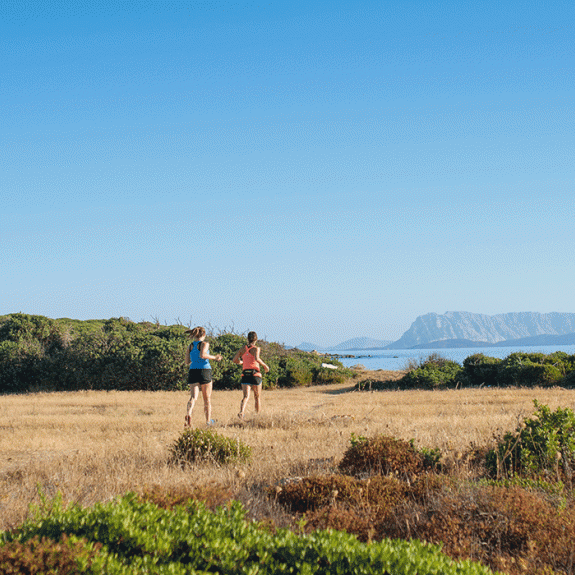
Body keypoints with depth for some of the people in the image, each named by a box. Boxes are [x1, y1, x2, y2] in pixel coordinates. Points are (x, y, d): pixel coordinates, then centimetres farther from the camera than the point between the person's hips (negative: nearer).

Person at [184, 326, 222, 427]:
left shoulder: (190, 346, 10)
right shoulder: (205, 344, -5)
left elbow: (187, 361, 10)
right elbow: (202, 355, -23)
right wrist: (214, 357, -11)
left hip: (193, 371, 4)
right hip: (204, 370, -4)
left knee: (193, 397, -5)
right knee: (207, 398, 11)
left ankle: (188, 414, -32)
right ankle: (208, 420, 19)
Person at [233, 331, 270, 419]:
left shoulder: (243, 348, 10)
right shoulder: (256, 348, -3)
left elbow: (235, 360, 11)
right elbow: (256, 358, -22)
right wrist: (265, 366, -8)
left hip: (245, 375, 3)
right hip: (255, 374, -3)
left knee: (246, 396, -8)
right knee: (257, 397, 15)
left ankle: (241, 412, -35)